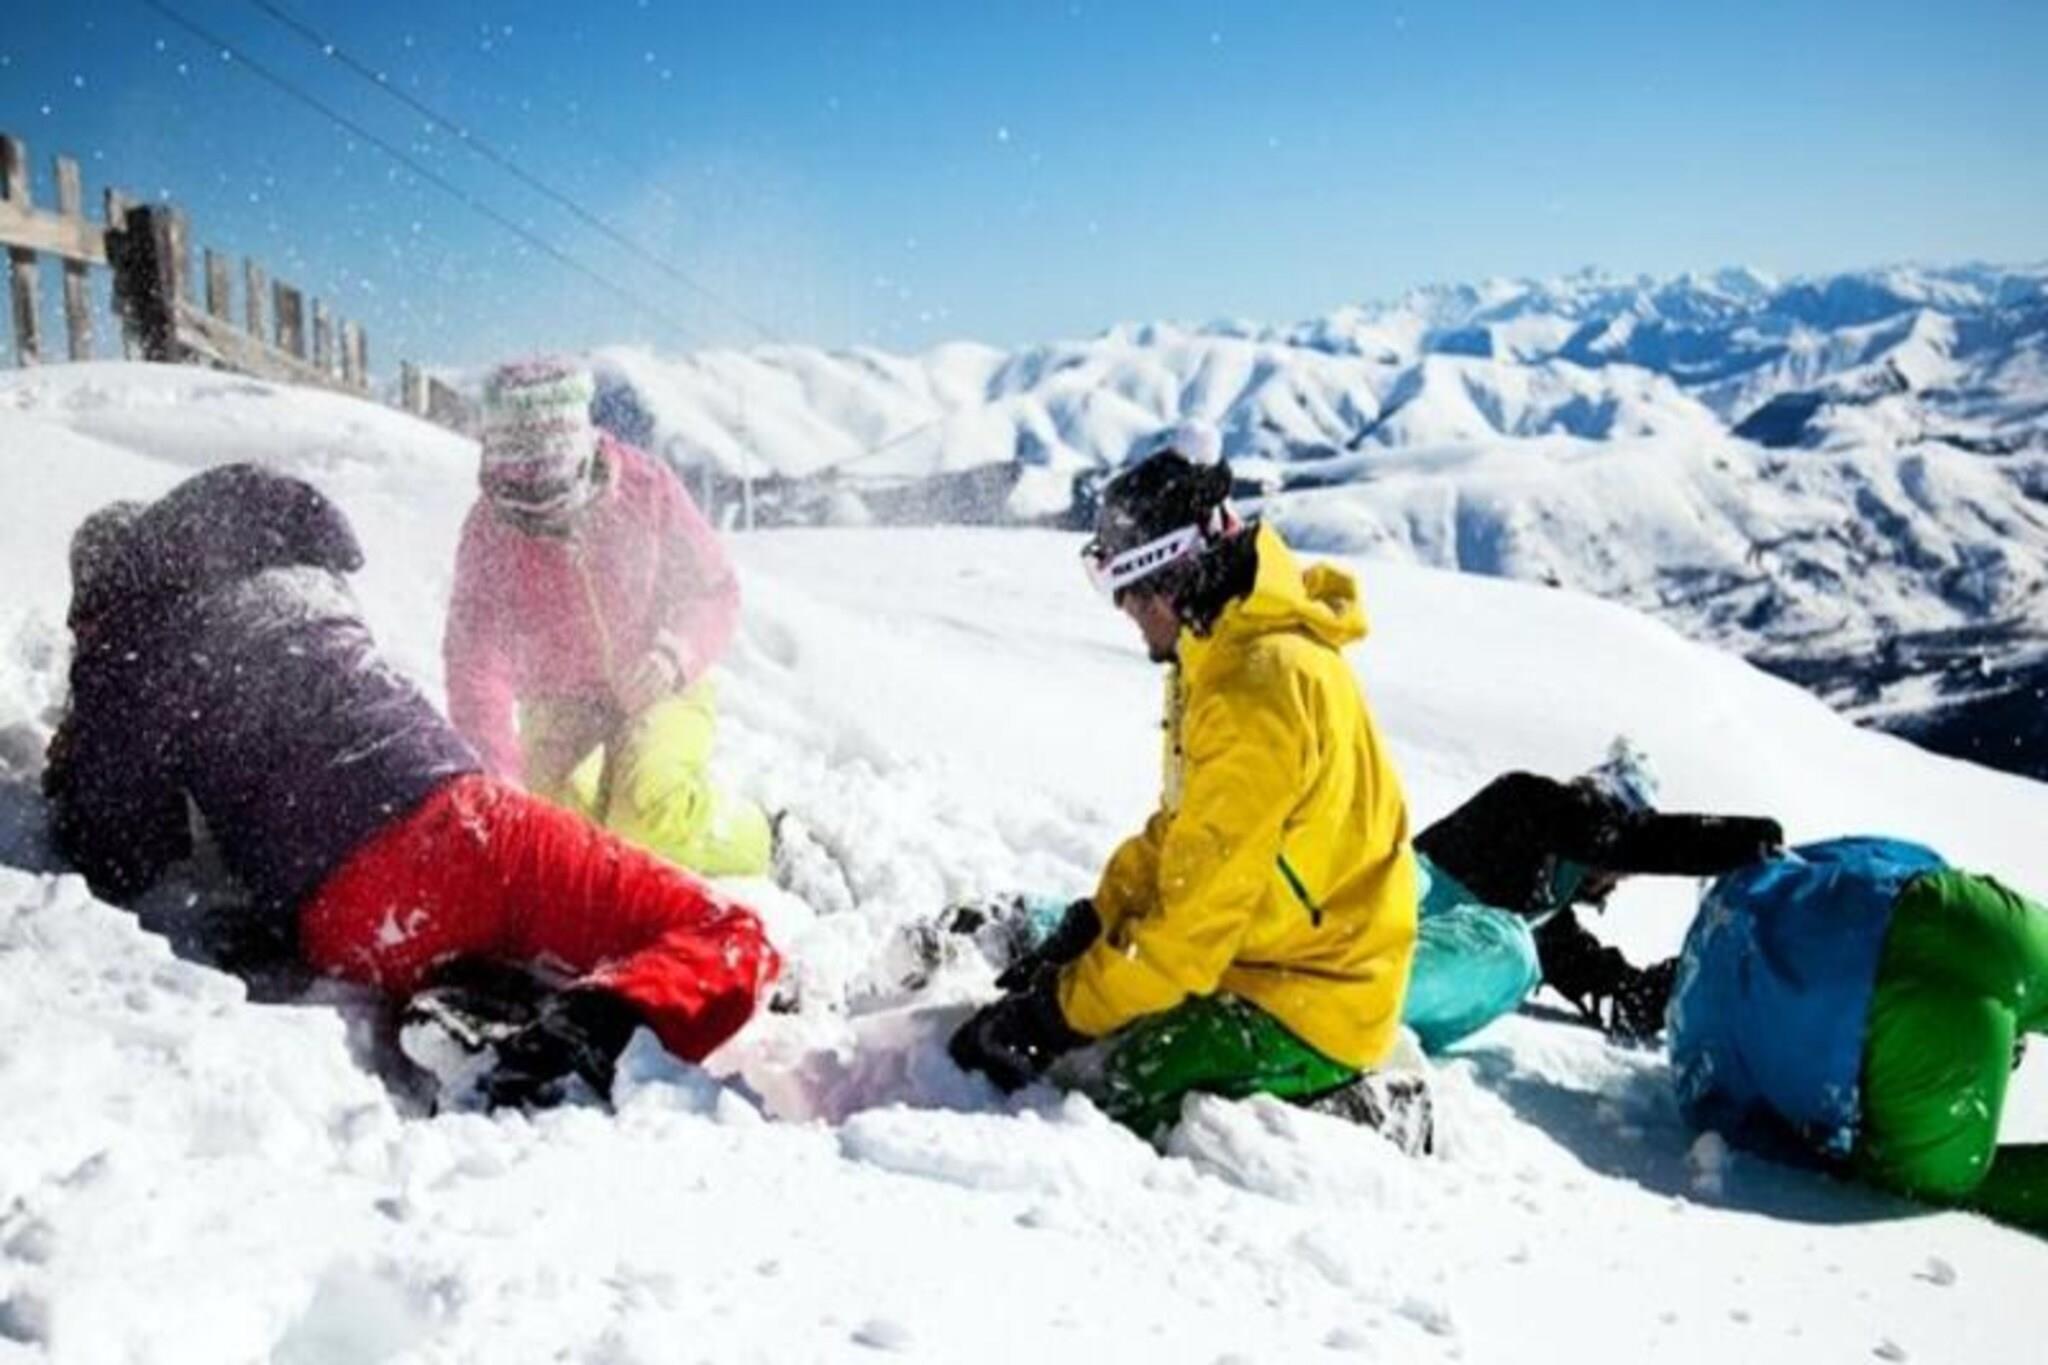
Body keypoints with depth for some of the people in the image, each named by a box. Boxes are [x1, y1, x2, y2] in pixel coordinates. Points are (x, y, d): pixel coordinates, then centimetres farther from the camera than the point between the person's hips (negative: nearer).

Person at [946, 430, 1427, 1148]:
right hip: (1258, 959, 10)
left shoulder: (1261, 690, -26)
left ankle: (1345, 1118, -4)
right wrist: (1084, 930, 5)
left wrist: (1060, 1013, -18)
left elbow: (1198, 910, -24)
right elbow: (1178, 829, 15)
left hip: (1309, 1003, -10)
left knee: (1104, 1093, -21)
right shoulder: (1231, 652, 7)